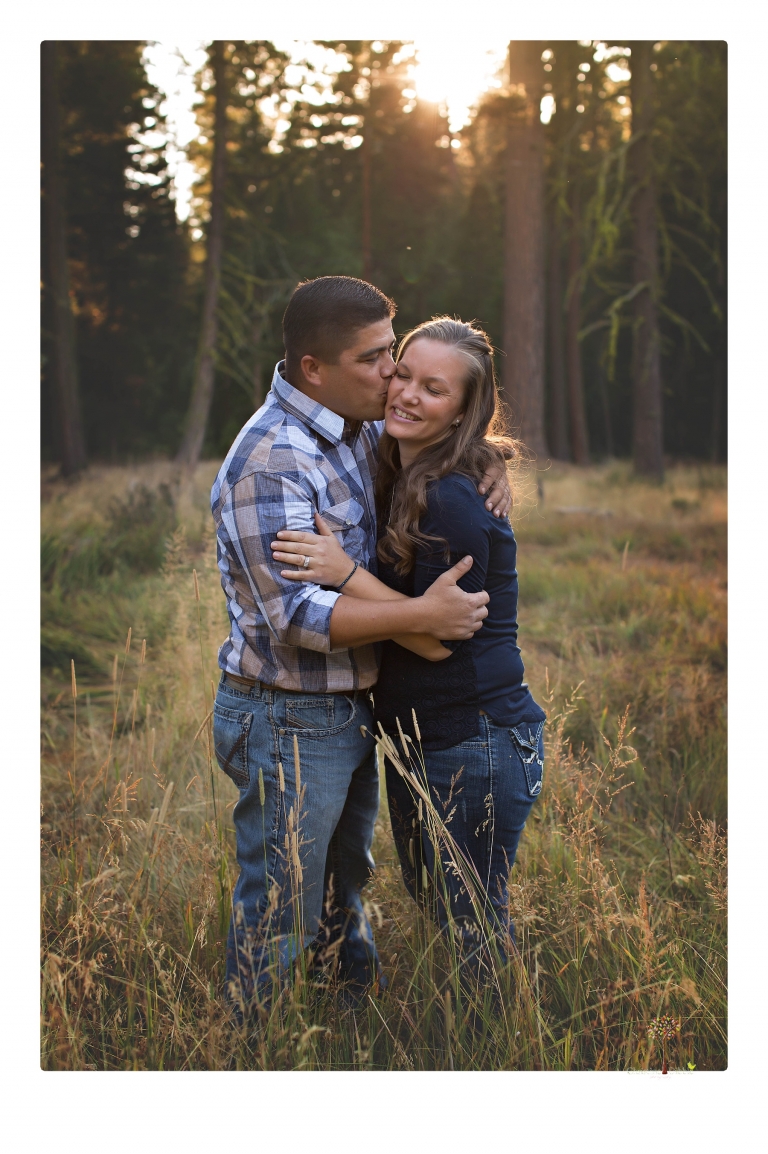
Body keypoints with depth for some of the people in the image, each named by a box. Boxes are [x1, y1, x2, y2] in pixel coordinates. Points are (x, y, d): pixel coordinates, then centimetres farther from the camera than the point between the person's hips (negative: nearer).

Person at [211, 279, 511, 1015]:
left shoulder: (358, 428, 3)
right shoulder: (272, 462, -24)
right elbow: (294, 616, -29)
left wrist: (485, 468, -2)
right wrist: (420, 615, -31)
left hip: (351, 708, 9)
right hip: (288, 724, -9)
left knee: (343, 886, 27)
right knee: (278, 913, 6)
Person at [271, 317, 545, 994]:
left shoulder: (454, 500, -23)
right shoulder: (401, 477, 5)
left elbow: (439, 638, -22)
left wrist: (345, 575, -27)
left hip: (474, 744, -10)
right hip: (418, 735, 10)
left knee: (471, 921, 5)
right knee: (425, 891, 25)